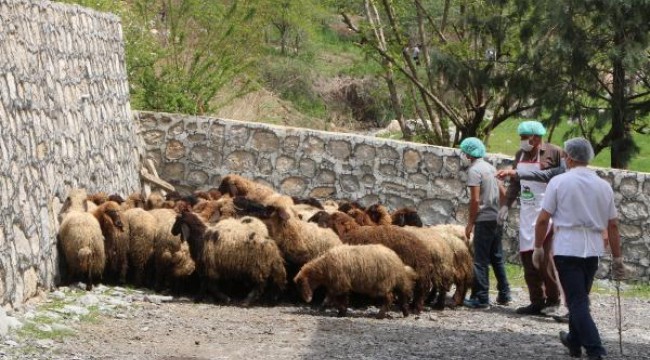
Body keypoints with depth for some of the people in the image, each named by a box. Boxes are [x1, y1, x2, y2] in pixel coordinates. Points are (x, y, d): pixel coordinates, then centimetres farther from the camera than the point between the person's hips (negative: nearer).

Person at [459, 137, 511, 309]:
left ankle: (481, 298, -3)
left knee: (481, 260, -3)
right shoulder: (490, 167, 13)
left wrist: (470, 222, -11)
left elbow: (475, 200, -17)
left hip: (484, 219, -8)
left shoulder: (474, 170, -13)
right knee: (497, 257, 15)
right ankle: (504, 294, 18)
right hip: (496, 218, 8)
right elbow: (503, 193, 16)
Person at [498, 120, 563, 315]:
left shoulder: (553, 152, -7)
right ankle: (536, 301, 10)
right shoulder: (520, 155, 13)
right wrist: (506, 205, 12)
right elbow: (515, 183, 20)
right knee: (527, 256, 4)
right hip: (527, 213, 7)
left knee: (543, 254, -12)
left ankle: (553, 297, 1)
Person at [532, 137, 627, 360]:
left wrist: (538, 247, 5)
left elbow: (543, 219, -7)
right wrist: (617, 258, 14)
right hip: (593, 249, 5)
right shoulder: (604, 186, 6)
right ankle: (574, 342, 38)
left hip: (567, 248, -5)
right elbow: (613, 225, 8)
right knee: (581, 297, 22)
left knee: (577, 301, -4)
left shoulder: (559, 182, -6)